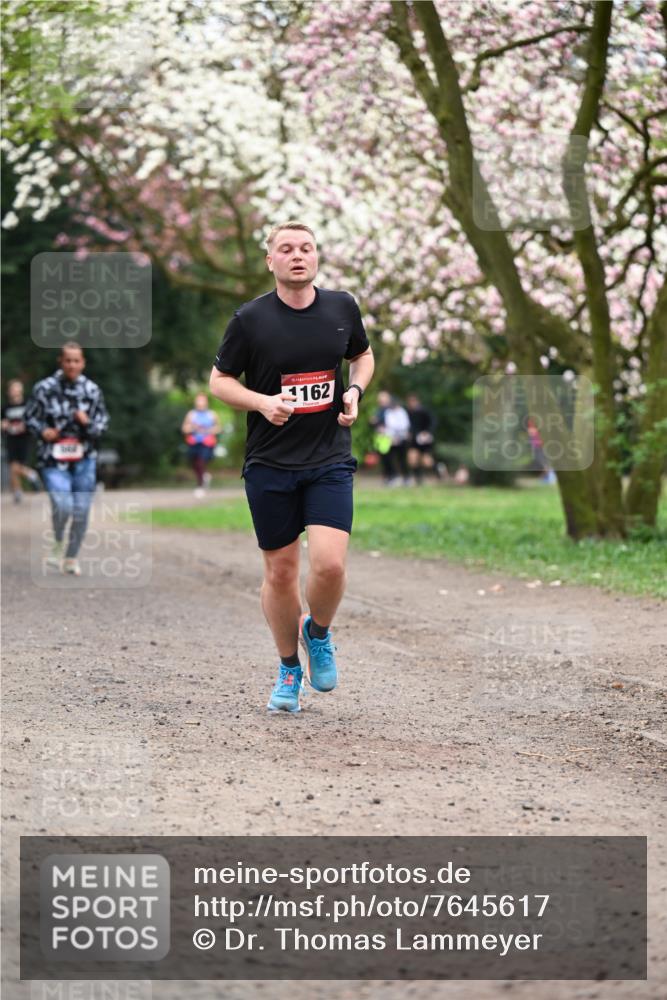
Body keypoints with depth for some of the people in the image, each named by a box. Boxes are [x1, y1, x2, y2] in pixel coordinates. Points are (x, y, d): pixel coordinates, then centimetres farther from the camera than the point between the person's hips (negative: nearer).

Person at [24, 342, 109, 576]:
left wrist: (89, 423, -11)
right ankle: (57, 544, 13)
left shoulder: (92, 390, 1)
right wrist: (42, 431, -13)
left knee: (81, 512, 6)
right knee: (62, 507, -18)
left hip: (84, 459, 3)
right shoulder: (44, 388, -6)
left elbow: (103, 420, 10)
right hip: (53, 459, -3)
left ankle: (71, 557, 25)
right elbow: (30, 417, 5)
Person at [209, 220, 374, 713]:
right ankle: (289, 669, 26)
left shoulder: (343, 307, 2)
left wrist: (355, 391, 0)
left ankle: (318, 632, 17)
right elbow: (220, 380, 3)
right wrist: (264, 402, -15)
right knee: (280, 573, 5)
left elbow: (363, 355, 21)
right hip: (270, 464, -1)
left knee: (330, 564, -16)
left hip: (330, 460, 1)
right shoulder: (251, 318, -5)